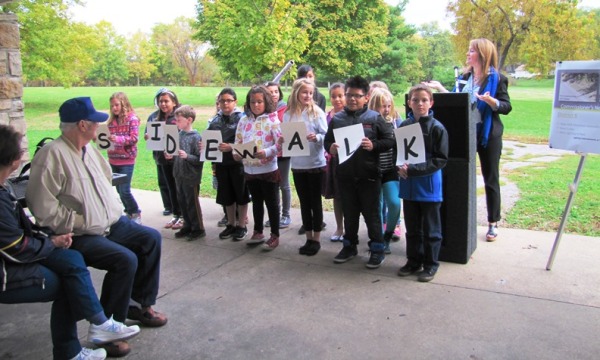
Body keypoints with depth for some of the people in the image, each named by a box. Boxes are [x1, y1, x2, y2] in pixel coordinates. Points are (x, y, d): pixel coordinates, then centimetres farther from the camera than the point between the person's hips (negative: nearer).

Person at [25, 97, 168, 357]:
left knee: (151, 238, 6)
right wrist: (79, 222, -19)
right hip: (79, 237, -9)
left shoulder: (87, 148, 9)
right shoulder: (52, 154, -20)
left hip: (111, 224, 9)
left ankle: (139, 303, 19)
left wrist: (114, 210, 13)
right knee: (125, 259, -26)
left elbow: (105, 179, 24)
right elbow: (42, 206, -25)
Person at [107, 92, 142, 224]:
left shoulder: (132, 119, -6)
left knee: (125, 191, -8)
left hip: (126, 160, -6)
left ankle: (136, 214, 9)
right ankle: (129, 212, 27)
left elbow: (134, 138, -13)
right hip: (113, 160, 6)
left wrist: (118, 139, -25)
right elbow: (110, 138, 15)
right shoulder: (111, 120, 10)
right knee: (119, 190, 12)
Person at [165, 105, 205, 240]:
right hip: (179, 174, 7)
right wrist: (171, 155, -2)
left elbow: (200, 159, -17)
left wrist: (187, 156, -29)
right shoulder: (179, 134, 5)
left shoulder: (196, 137, -15)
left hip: (191, 176, -7)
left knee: (192, 203, 3)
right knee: (182, 202, 16)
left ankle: (198, 229, 17)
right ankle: (188, 226, 30)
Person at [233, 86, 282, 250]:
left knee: (271, 202, 6)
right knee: (256, 201, 19)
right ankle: (258, 232, 33)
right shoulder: (244, 120, 6)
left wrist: (266, 153, -28)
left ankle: (274, 236, 18)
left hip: (268, 169, -5)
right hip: (249, 169, 5)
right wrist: (236, 154, -10)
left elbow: (280, 143, -16)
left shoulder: (272, 119, -9)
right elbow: (238, 141, 9)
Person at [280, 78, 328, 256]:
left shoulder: (317, 112, -6)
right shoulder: (288, 114, 4)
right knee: (304, 202, 12)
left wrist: (316, 137, -27)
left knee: (315, 202, 5)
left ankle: (316, 239, 16)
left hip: (315, 164, -4)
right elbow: (285, 137, 10)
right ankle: (308, 238, 23)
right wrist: (282, 140, -12)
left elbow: (326, 136, -7)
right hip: (297, 165, 4)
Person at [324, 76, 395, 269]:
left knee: (371, 213, 5)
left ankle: (377, 249, 18)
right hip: (345, 175, 3)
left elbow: (390, 140, -2)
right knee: (349, 213, 16)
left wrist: (374, 146, -18)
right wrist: (330, 148, -9)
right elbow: (327, 140, 13)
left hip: (369, 175, -3)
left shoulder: (374, 118, -3)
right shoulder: (337, 118, 6)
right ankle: (350, 246, 31)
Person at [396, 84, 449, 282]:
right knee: (412, 227, 16)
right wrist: (401, 167, -10)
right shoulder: (404, 126, 3)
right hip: (408, 185, 4)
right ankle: (413, 261, 30)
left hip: (429, 186, -4)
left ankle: (431, 264, 22)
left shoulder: (437, 128, -9)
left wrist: (413, 169, -19)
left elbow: (441, 160, -12)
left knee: (431, 229, 8)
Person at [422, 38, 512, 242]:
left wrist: (490, 101, -29)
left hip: (488, 134, -5)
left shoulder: (496, 78, -7)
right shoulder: (464, 77, 9)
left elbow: (506, 107, -11)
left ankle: (493, 223, 17)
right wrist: (440, 88, 7)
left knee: (490, 179, 6)